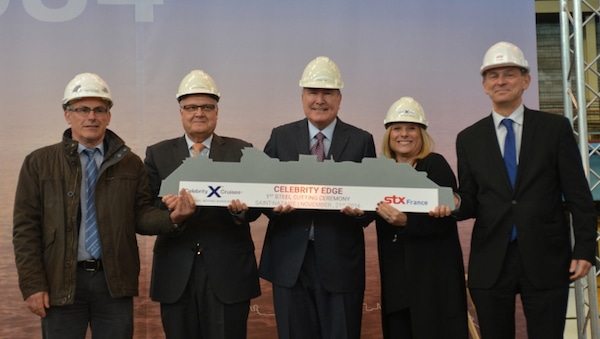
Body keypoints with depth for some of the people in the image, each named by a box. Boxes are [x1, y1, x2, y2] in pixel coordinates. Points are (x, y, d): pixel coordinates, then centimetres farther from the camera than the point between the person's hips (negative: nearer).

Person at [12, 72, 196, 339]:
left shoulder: (131, 163, 8)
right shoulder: (38, 163, 3)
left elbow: (141, 215, 4)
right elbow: (25, 228, 0)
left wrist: (172, 217, -17)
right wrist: (33, 285, -6)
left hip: (114, 281, 2)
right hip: (61, 282, -1)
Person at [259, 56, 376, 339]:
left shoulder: (361, 141, 4)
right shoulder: (280, 137, 8)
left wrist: (360, 209, -20)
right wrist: (275, 202, -16)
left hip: (340, 260, -1)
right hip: (290, 260, 1)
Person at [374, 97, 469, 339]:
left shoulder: (436, 165, -7)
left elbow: (445, 219, -15)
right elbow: (375, 214, 14)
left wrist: (406, 221, -27)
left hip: (434, 273, -5)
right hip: (395, 274, 5)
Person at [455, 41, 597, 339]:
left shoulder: (555, 128, 3)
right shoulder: (469, 139, 7)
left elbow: (578, 194, 1)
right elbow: (470, 202, 8)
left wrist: (585, 248, -5)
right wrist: (454, 204, -15)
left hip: (546, 260, -1)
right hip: (491, 264, 2)